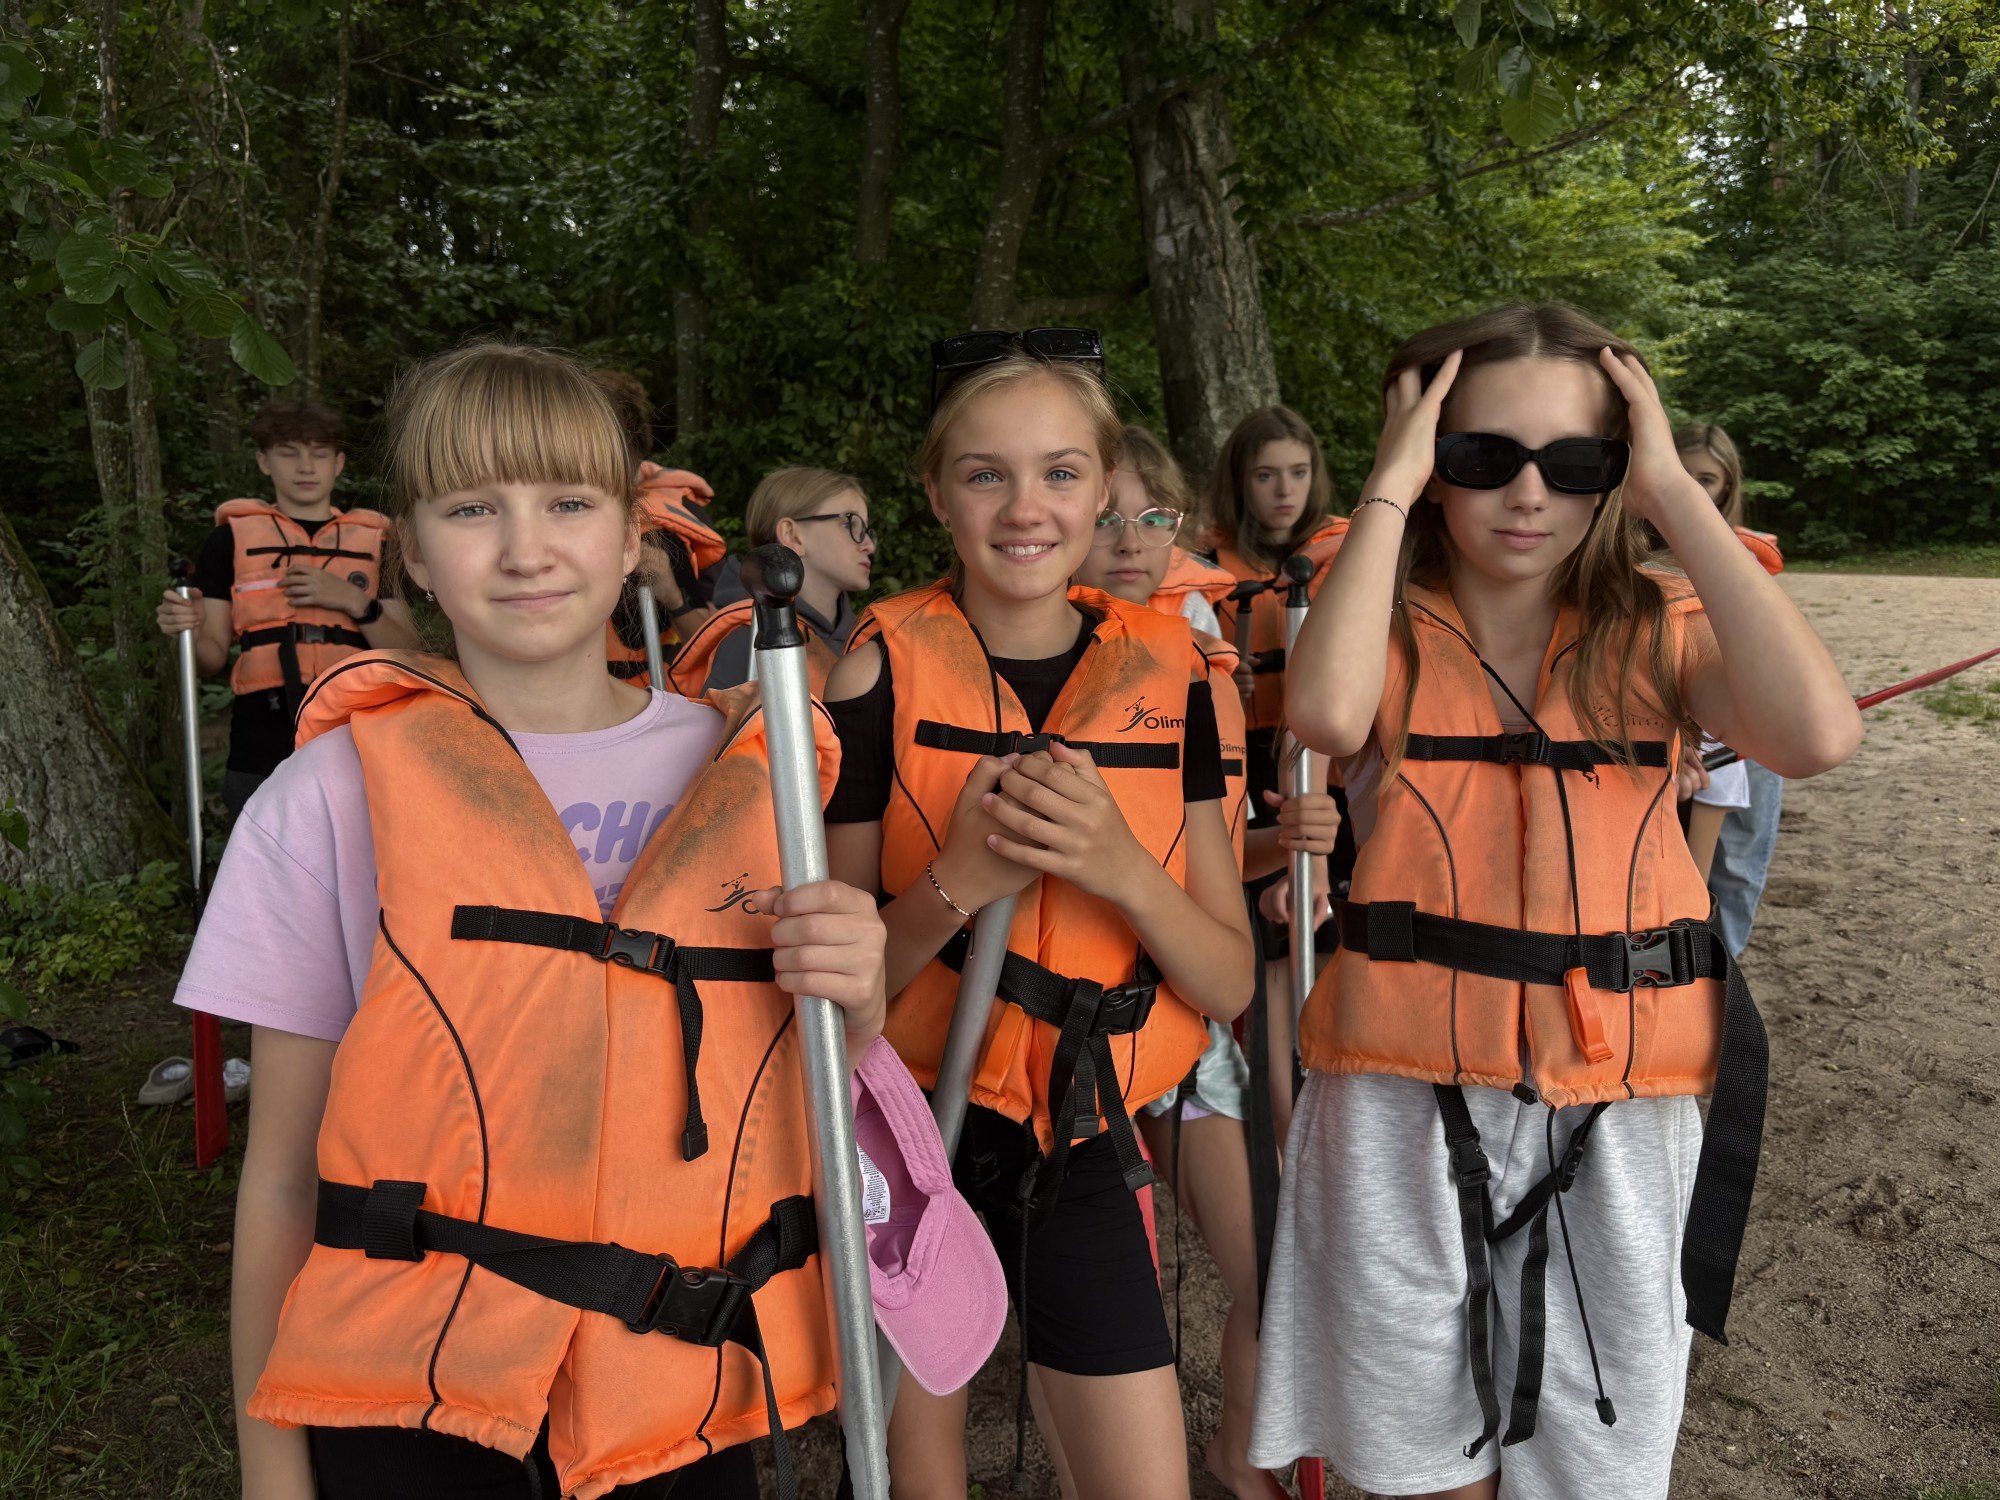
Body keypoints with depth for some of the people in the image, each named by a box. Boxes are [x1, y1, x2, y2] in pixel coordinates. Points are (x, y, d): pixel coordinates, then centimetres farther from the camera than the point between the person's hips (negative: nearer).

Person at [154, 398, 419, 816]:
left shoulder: (373, 541, 13)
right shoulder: (232, 538, 10)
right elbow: (213, 657, 9)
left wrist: (356, 602, -8)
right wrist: (189, 633, -13)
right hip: (261, 760, -1)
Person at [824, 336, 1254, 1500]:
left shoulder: (1165, 674, -2)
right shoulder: (883, 674, -10)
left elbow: (1231, 983, -3)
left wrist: (1121, 867, -21)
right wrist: (957, 882, -25)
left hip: (1083, 1144, 2)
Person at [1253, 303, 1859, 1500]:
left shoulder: (1655, 630, 0)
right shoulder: (1389, 636, -2)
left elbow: (1820, 733, -21)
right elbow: (1327, 714, -27)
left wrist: (1673, 489, -16)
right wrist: (1388, 485, -17)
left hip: (1611, 1117, 1)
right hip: (1410, 1113, -1)